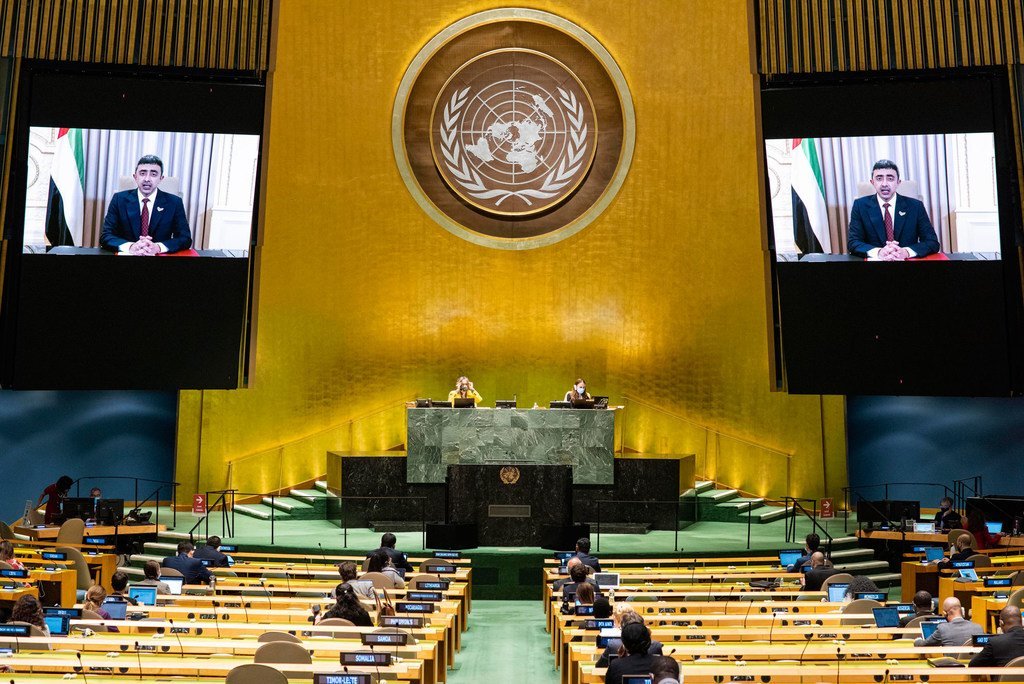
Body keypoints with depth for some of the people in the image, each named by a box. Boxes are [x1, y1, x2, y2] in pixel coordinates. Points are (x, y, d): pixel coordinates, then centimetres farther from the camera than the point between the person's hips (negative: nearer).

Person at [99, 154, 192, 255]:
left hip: (159, 255, 0)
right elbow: (105, 236, -5)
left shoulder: (174, 202, 0)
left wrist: (158, 247, -24)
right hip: (127, 254, 0)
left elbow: (185, 238, -6)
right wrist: (131, 247, -25)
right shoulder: (119, 199, 1)